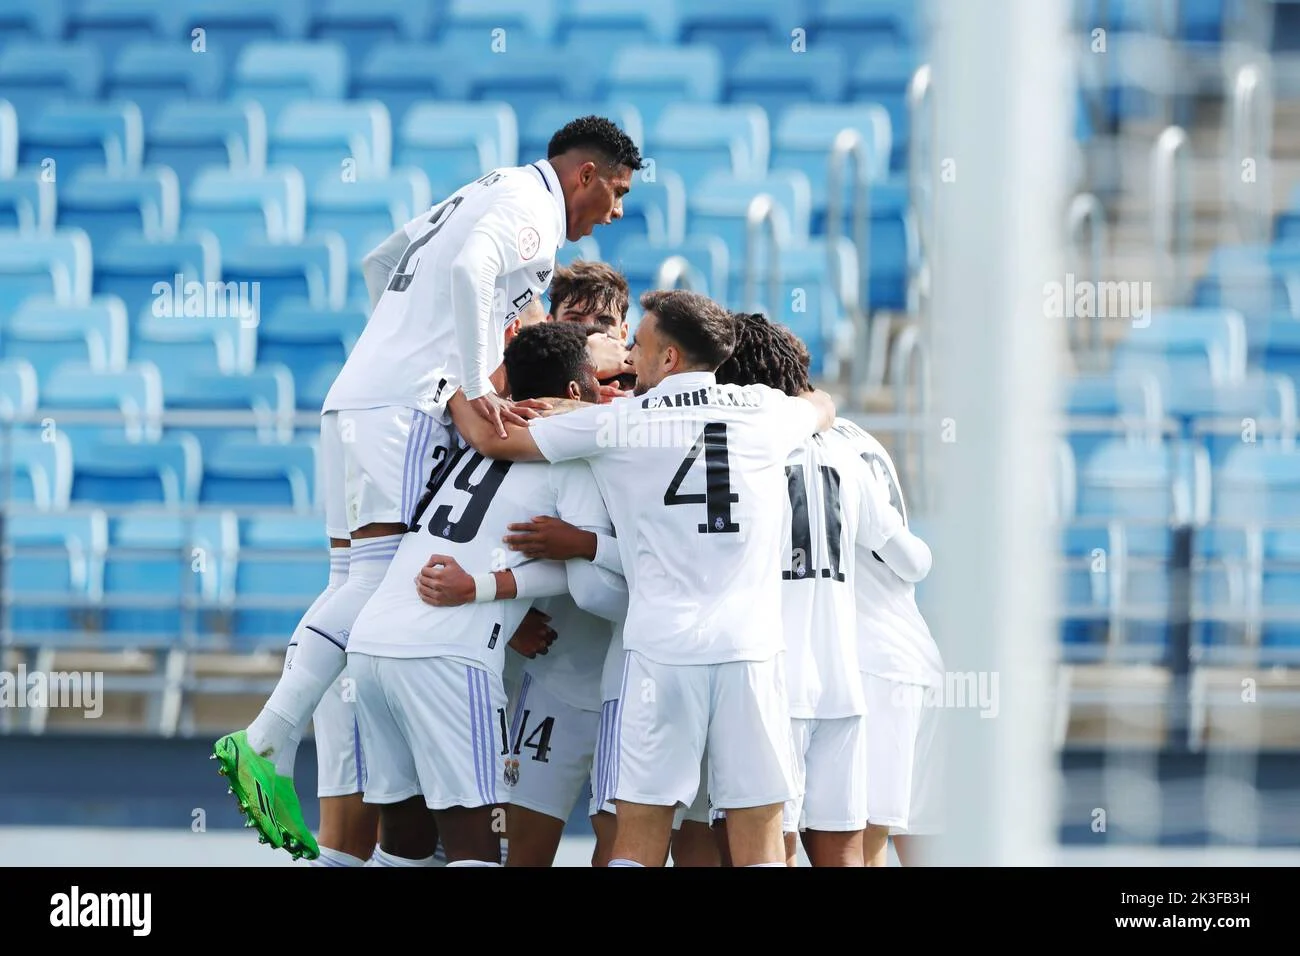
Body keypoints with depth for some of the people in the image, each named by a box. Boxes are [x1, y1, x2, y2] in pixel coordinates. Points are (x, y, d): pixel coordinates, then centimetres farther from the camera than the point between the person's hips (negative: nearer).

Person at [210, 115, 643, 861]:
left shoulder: (483, 196, 26)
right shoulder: (531, 209, -4)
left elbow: (383, 262, 38)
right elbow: (468, 270, -25)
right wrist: (478, 388, -23)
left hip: (356, 403, 10)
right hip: (406, 407, -10)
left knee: (362, 582, 4)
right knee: (386, 576, -17)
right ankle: (268, 744, -25)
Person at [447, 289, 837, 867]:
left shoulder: (617, 423, 2)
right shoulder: (765, 413, 9)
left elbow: (492, 438, 9)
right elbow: (823, 404, 34)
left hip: (661, 650, -2)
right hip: (750, 646, 2)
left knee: (639, 838, 2)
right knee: (758, 842, 2)